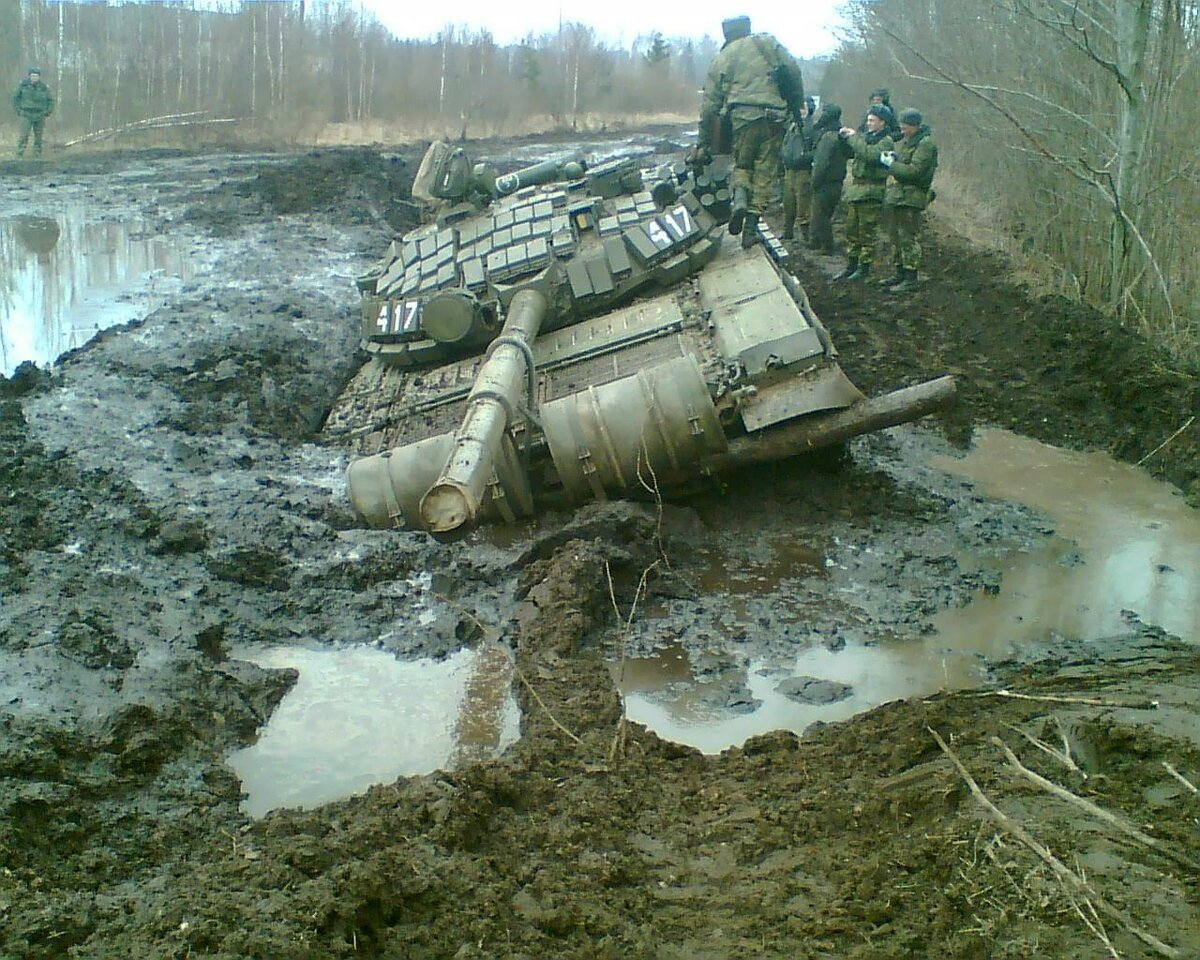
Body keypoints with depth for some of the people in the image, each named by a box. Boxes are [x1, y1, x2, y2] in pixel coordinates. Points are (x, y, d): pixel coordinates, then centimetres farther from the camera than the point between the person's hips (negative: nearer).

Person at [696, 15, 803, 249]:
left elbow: (710, 102, 13)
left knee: (742, 164, 20)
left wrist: (703, 141, 17)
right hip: (773, 117, 0)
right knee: (765, 172, 6)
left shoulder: (722, 57, 14)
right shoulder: (767, 42, 13)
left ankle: (740, 196, -10)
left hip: (742, 117, 0)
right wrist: (797, 106, 14)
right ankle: (751, 227, 2)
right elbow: (794, 71, 4)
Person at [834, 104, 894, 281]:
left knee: (867, 233, -3)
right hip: (855, 189, 8)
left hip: (871, 192, -8)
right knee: (851, 230, 11)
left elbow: (870, 155, -26)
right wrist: (844, 138, 1)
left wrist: (854, 138, -18)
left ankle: (864, 268, 3)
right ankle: (851, 266, 20)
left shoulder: (885, 141, -8)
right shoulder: (865, 137, 15)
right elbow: (848, 152, 18)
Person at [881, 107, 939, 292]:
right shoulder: (904, 141, 17)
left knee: (909, 238, -8)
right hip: (895, 195, 10)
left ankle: (911, 278, -5)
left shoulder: (925, 144, -12)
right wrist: (892, 158, 5)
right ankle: (900, 274, 24)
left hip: (910, 198, -10)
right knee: (896, 237, 15)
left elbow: (915, 171, -20)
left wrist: (891, 164, -13)